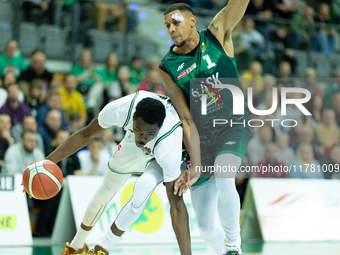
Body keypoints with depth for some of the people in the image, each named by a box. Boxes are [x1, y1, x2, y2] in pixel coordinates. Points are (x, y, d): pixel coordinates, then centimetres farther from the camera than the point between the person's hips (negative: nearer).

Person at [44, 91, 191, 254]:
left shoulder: (168, 147, -46)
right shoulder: (121, 109, -39)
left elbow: (177, 204, -42)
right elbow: (86, 135, -18)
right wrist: (48, 161, -21)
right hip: (132, 145, 4)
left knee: (143, 187, -30)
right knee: (106, 190, 13)